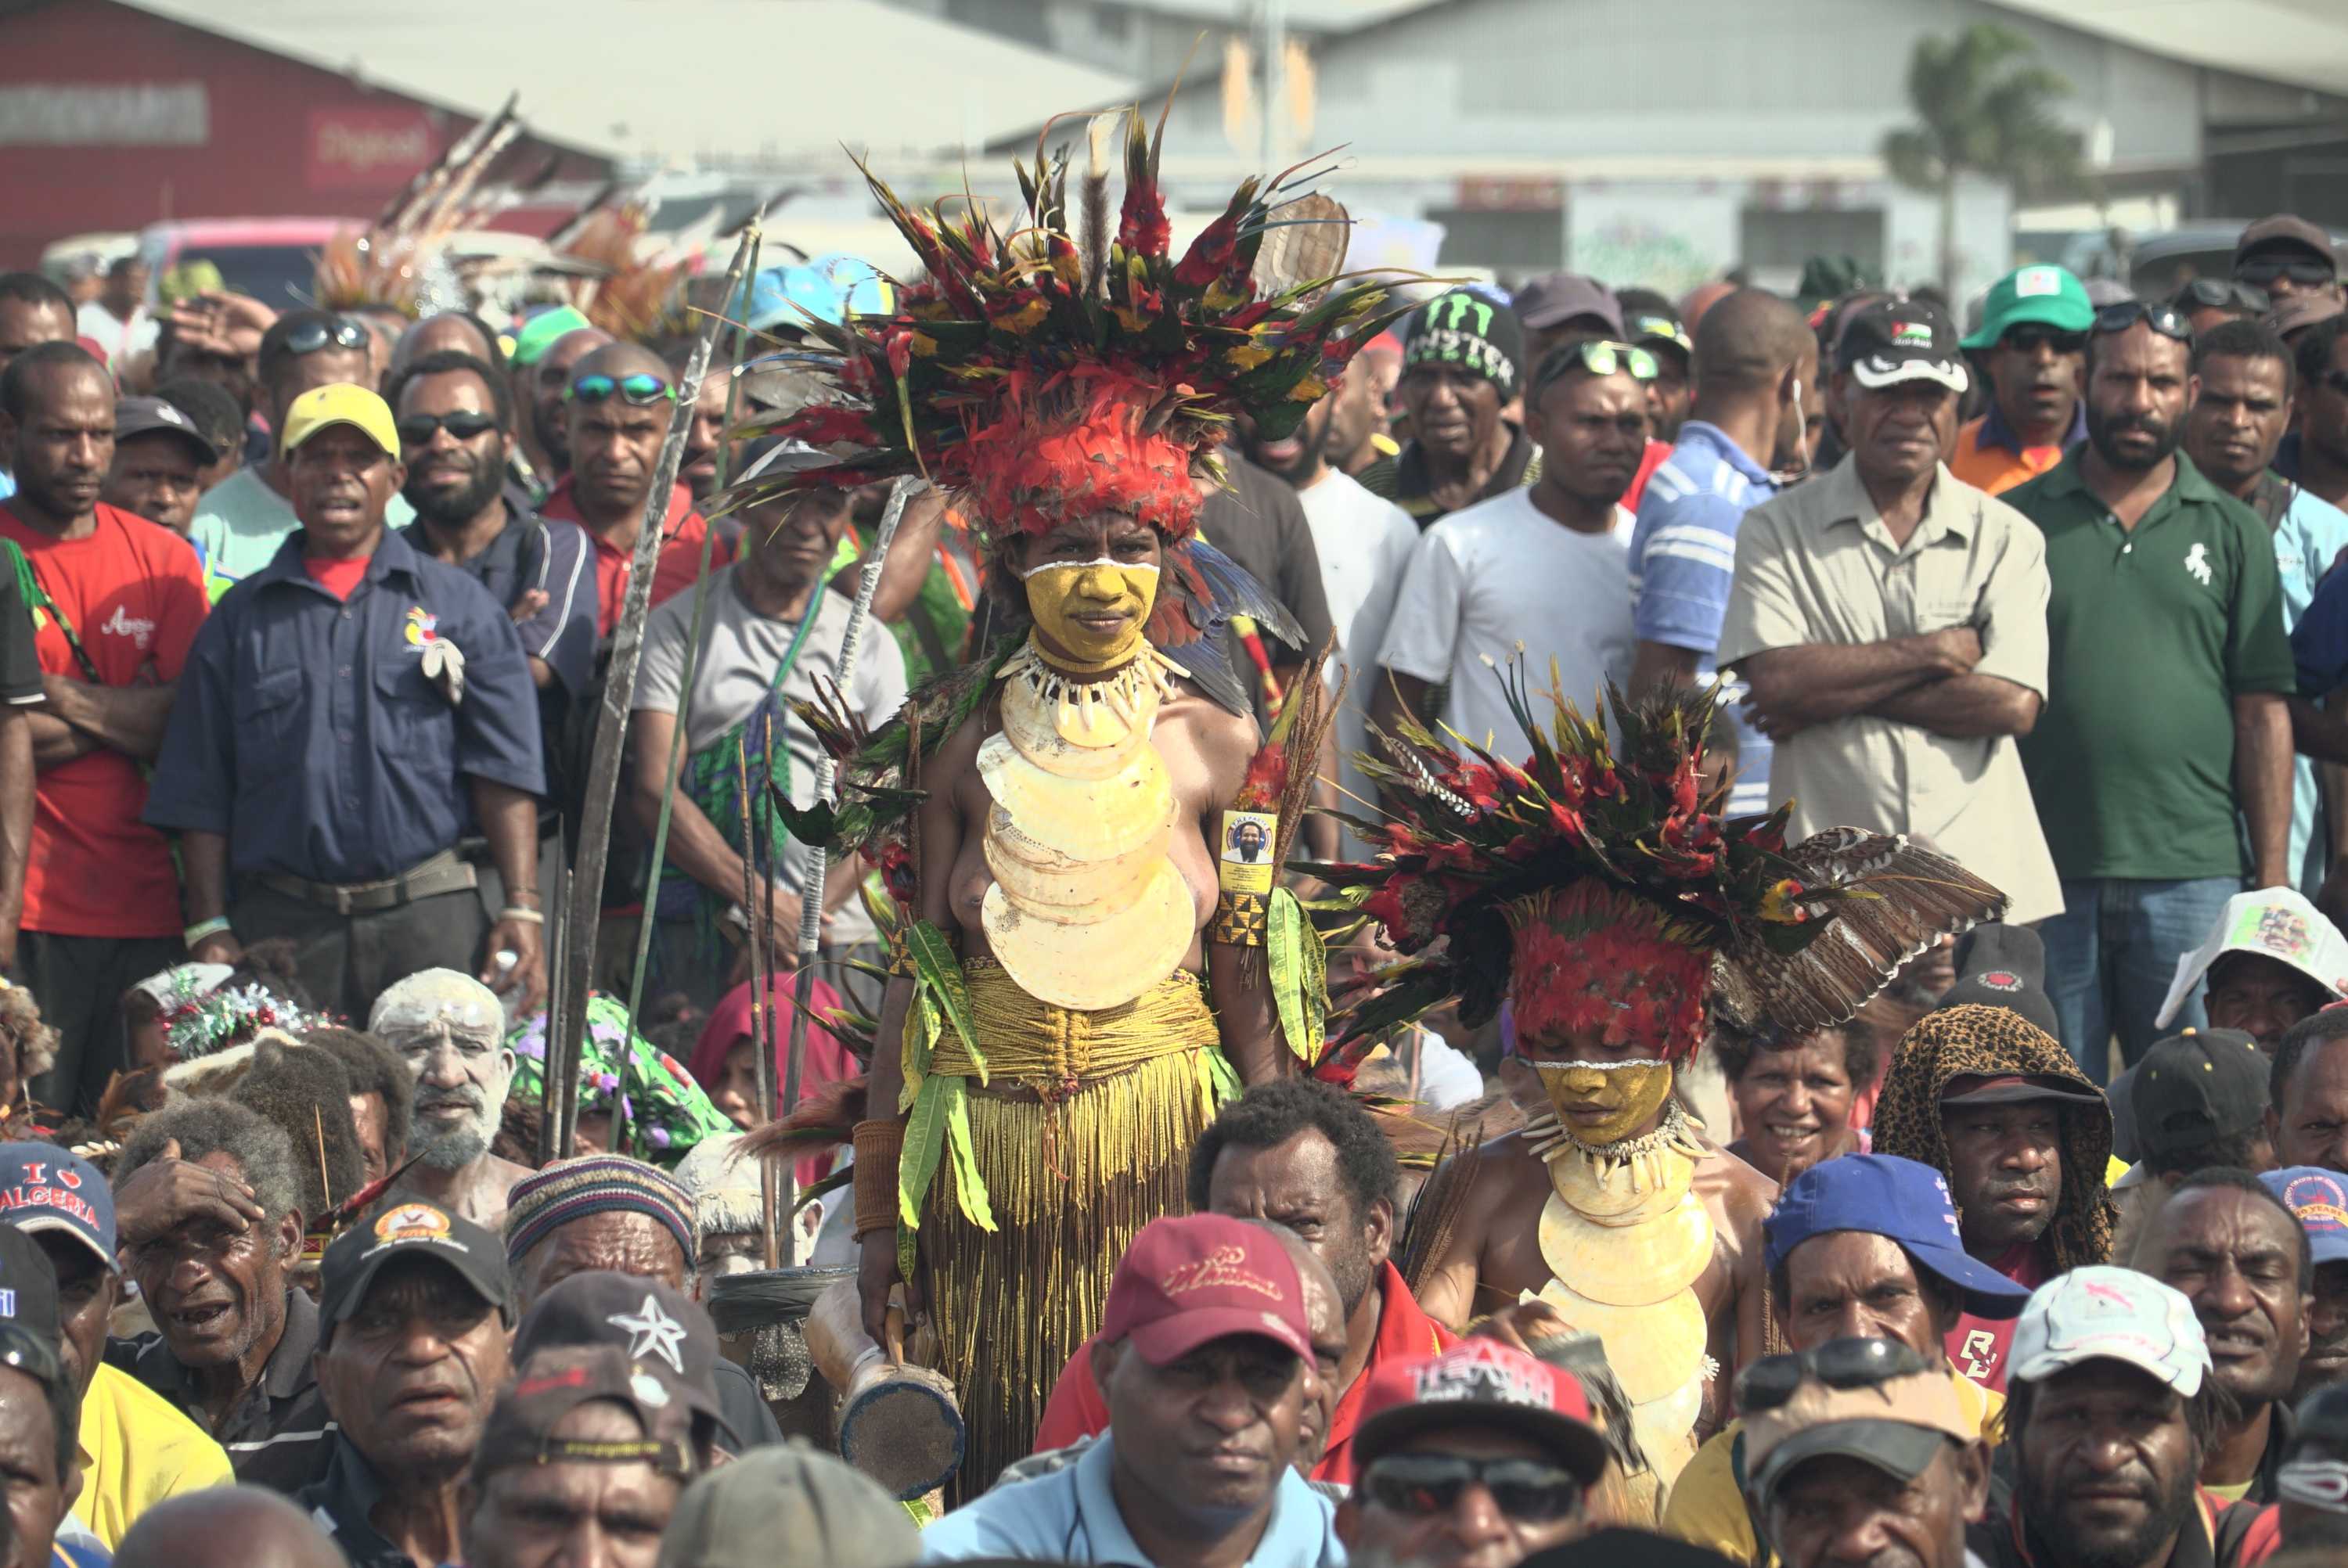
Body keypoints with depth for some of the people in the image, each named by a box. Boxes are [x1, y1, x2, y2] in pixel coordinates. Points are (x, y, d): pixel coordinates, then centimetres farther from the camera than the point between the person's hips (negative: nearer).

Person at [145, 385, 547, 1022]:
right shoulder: (241, 621, 14)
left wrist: (522, 908, -6)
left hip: (432, 919, -1)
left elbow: (504, 772, 4)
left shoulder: (459, 605, 11)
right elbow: (199, 794, 11)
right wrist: (209, 928, 1)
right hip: (284, 921, 1)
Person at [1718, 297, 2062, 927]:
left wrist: (1838, 693, -6)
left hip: (1982, 879, 1)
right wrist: (1934, 652, -5)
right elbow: (1775, 679, -8)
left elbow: (2014, 703, -4)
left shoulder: (2007, 537, 9)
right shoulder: (1776, 531, 7)